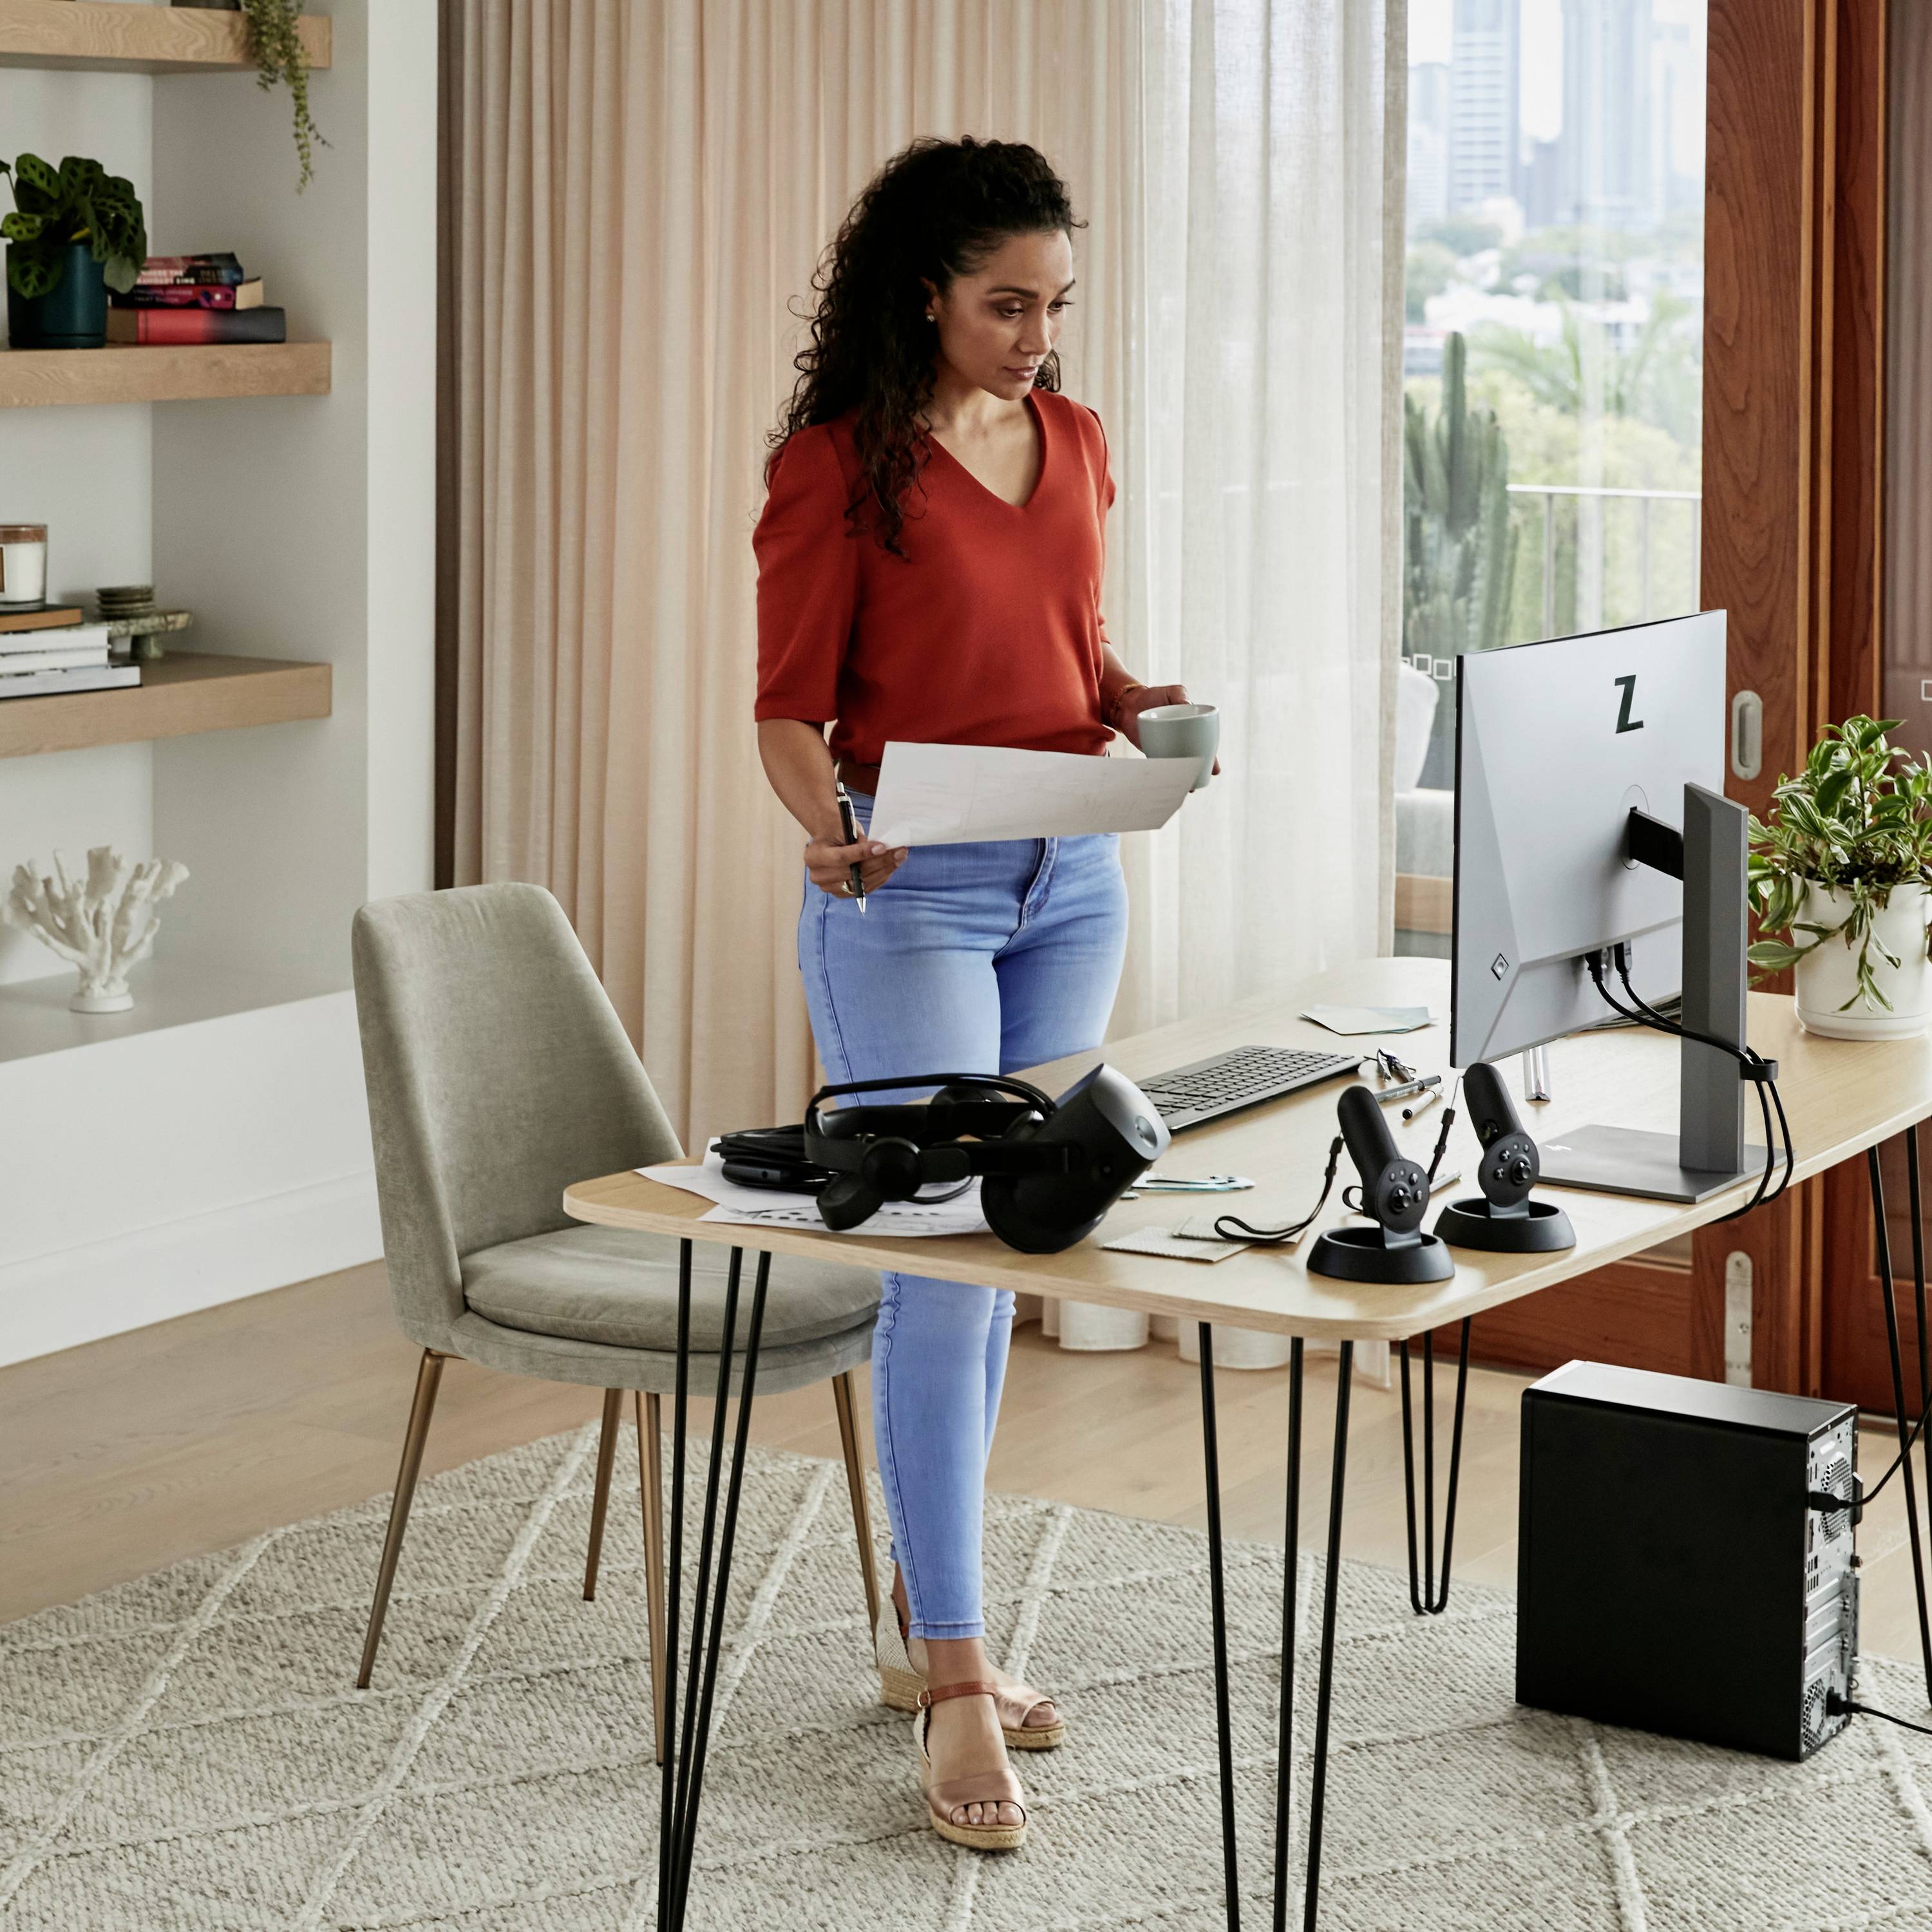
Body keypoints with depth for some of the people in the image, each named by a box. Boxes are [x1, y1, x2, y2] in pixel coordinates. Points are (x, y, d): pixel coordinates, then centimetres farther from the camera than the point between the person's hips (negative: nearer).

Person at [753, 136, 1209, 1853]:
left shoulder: (1072, 441, 9)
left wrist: (1138, 703, -2)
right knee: (940, 1260, -9)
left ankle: (923, 1620, 21)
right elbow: (790, 710, -9)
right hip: (909, 891, -6)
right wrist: (830, 827, -29)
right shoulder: (841, 462, -9)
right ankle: (956, 1687, -5)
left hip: (1069, 877, 6)